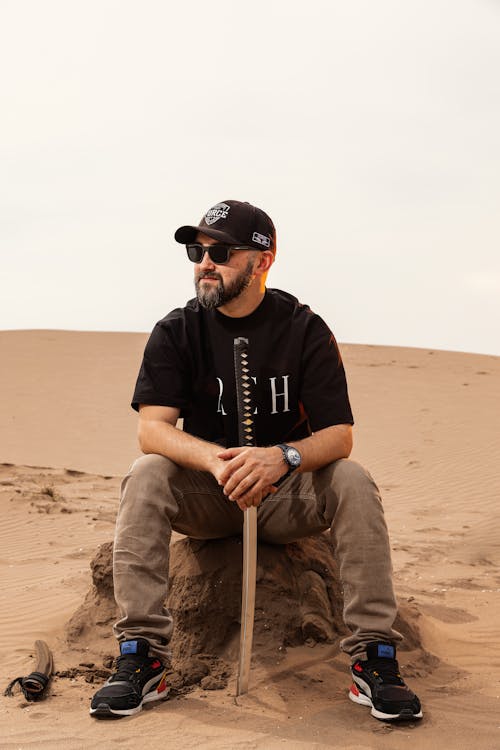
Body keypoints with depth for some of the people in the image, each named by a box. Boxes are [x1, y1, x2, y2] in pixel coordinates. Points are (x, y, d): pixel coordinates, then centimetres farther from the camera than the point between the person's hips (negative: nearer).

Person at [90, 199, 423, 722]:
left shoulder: (305, 329, -5)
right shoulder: (176, 331, -3)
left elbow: (339, 434, -13)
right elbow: (151, 428, -16)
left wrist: (283, 458, -36)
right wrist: (217, 460, -37)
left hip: (287, 495, 0)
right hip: (204, 501, 1)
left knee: (353, 481, -27)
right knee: (145, 476, -27)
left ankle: (374, 658, -26)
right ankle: (141, 656, -30)